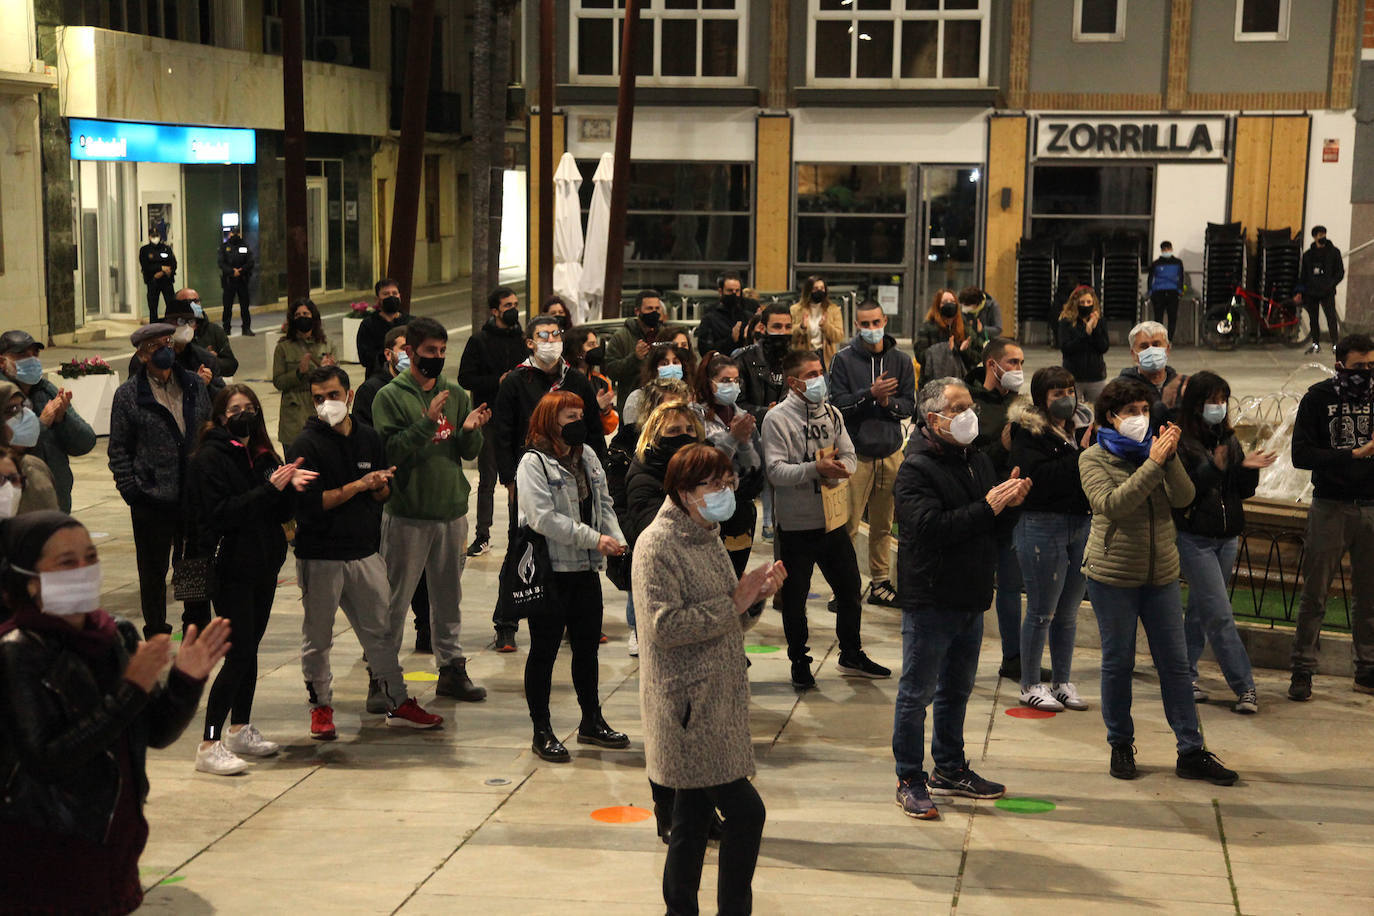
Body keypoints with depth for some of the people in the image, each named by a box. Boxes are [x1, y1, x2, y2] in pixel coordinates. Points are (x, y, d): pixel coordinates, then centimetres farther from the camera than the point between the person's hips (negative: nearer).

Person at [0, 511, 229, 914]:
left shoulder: (116, 636, 2)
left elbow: (159, 733, 7)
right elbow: (45, 761, -23)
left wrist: (187, 679, -12)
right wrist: (130, 691, -24)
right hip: (42, 856, -6)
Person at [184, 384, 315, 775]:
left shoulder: (262, 456, 12)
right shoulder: (210, 459, -9)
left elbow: (282, 514, 8)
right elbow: (222, 514, -21)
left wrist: (290, 484, -11)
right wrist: (270, 488, -25)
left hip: (263, 567, 7)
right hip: (230, 570, -7)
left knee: (250, 649, 14)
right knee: (239, 654, -11)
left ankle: (240, 730, 27)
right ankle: (210, 745, -9)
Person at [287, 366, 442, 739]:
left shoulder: (368, 437, 8)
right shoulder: (305, 445, -9)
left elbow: (384, 493, 15)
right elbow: (308, 502, -18)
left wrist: (379, 486, -9)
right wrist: (358, 486, -17)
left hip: (365, 551, 5)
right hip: (320, 557, -4)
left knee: (381, 631, 9)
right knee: (318, 636, 5)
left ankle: (397, 702, 18)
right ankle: (321, 705, 19)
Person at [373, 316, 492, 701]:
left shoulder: (455, 394, 8)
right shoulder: (391, 396, -6)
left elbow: (470, 453, 8)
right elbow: (391, 449, -17)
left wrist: (470, 430, -13)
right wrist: (429, 421, -25)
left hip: (452, 510, 5)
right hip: (407, 514, -5)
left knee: (448, 596, 13)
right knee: (395, 598, 1)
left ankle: (451, 666, 22)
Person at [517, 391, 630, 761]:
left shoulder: (587, 457, 10)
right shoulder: (533, 463, -14)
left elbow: (603, 503, 14)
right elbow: (544, 518, -23)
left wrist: (616, 538, -5)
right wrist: (594, 539, -23)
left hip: (586, 568, 7)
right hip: (549, 571, -7)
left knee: (587, 646, 16)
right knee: (544, 651, 2)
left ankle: (592, 721, 29)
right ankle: (542, 732, 12)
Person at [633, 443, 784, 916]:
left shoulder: (707, 538, 15)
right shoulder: (658, 545, -13)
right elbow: (665, 627, -22)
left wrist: (756, 594, -1)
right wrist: (734, 602, -18)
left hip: (715, 702, 9)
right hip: (689, 707, -9)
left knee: (693, 816, 13)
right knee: (745, 810, -10)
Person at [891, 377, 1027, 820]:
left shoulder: (978, 461, 12)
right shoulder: (916, 468, -13)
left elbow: (997, 532, 14)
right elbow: (929, 528, -27)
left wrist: (1010, 503, -7)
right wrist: (987, 507, -24)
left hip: (971, 599, 8)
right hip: (929, 600, -8)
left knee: (957, 689, 18)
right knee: (916, 692, 0)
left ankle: (949, 769, 32)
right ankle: (910, 781, 9)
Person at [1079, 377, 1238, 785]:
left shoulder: (1156, 449, 7)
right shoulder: (1094, 458, -4)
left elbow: (1184, 497, -7)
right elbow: (1112, 505, -22)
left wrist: (1171, 457, -22)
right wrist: (1154, 463, -25)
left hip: (1161, 572, 4)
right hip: (1113, 574, -3)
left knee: (1176, 663, 4)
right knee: (1118, 663, 5)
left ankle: (1191, 752, 8)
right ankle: (1121, 747, 20)